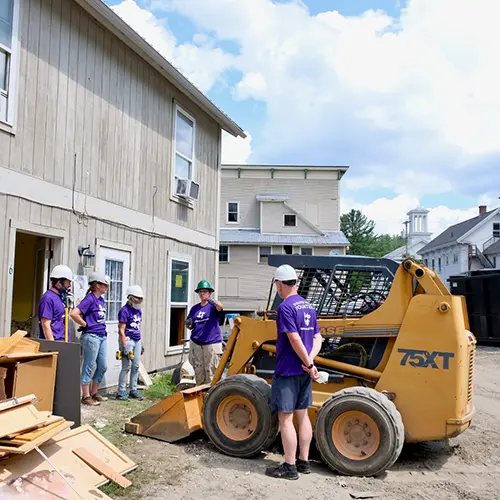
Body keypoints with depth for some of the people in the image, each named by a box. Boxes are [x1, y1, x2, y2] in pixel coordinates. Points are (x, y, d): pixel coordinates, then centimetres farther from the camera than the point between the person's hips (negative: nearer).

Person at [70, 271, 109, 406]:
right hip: (91, 336, -9)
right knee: (89, 366, 1)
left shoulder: (101, 300, 12)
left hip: (102, 336, 9)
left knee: (102, 366, 13)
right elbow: (74, 314, -24)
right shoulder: (89, 299, -13)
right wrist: (86, 325, -13)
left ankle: (94, 392, 27)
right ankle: (86, 396, 12)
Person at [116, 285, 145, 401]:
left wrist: (141, 343, 20)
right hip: (128, 339, -8)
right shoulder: (125, 310, -11)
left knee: (136, 366, 10)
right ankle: (121, 392, 7)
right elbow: (121, 330, -14)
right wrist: (125, 346, -17)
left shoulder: (138, 311, 12)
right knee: (126, 367, -4)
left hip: (137, 340, 8)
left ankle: (133, 390, 20)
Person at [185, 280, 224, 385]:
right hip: (196, 343, 5)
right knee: (198, 370, 12)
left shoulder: (212, 306, -4)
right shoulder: (195, 308, 11)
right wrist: (189, 324, -6)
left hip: (212, 343, -5)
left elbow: (220, 307, -29)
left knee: (210, 371, -4)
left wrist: (214, 301, -51)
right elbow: (191, 327, 17)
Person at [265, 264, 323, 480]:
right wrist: (310, 360, -5)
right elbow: (317, 339, 8)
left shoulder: (285, 307, -16)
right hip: (304, 372, 8)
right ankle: (303, 462, 23)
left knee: (285, 417, 0)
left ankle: (290, 467, 7)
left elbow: (295, 341, -22)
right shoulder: (308, 306, 10)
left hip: (287, 371, -8)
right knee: (302, 415, 15)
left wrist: (309, 364, -14)